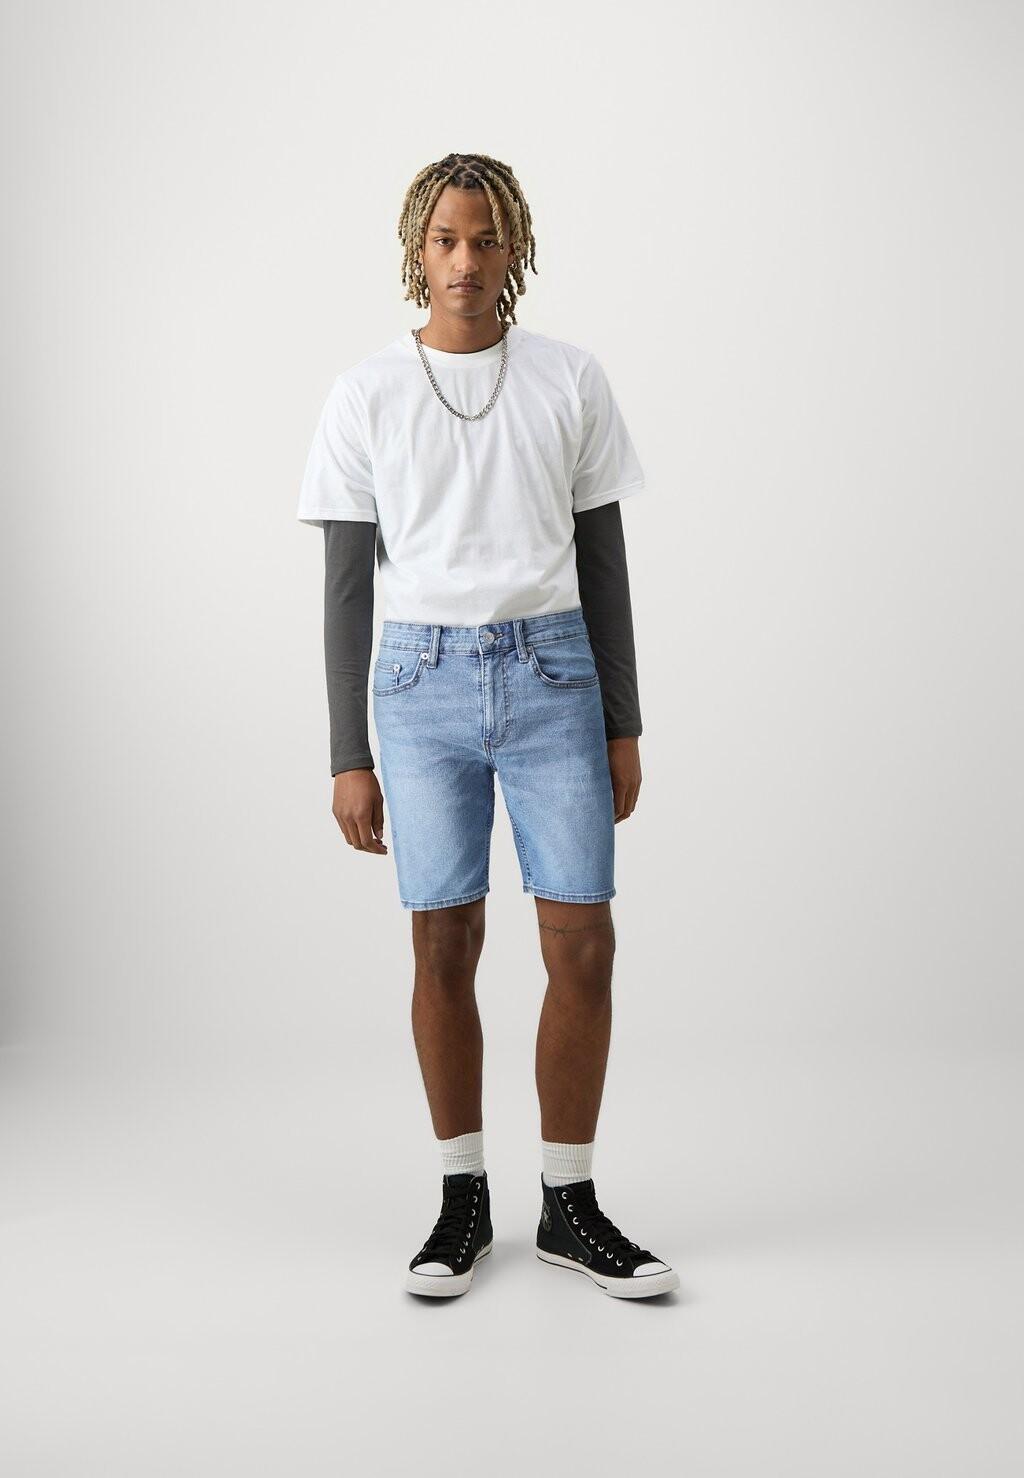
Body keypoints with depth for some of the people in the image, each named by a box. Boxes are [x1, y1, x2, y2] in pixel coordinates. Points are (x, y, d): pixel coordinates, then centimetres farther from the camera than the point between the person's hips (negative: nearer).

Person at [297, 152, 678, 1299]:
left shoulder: (569, 380, 6)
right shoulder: (366, 398, 3)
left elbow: (603, 560, 9)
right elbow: (346, 584, 4)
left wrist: (623, 726, 7)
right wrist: (348, 755, 1)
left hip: (553, 674, 1)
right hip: (423, 682, 0)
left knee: (583, 945, -2)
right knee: (444, 946, 3)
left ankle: (570, 1206, 13)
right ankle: (462, 1197, 19)